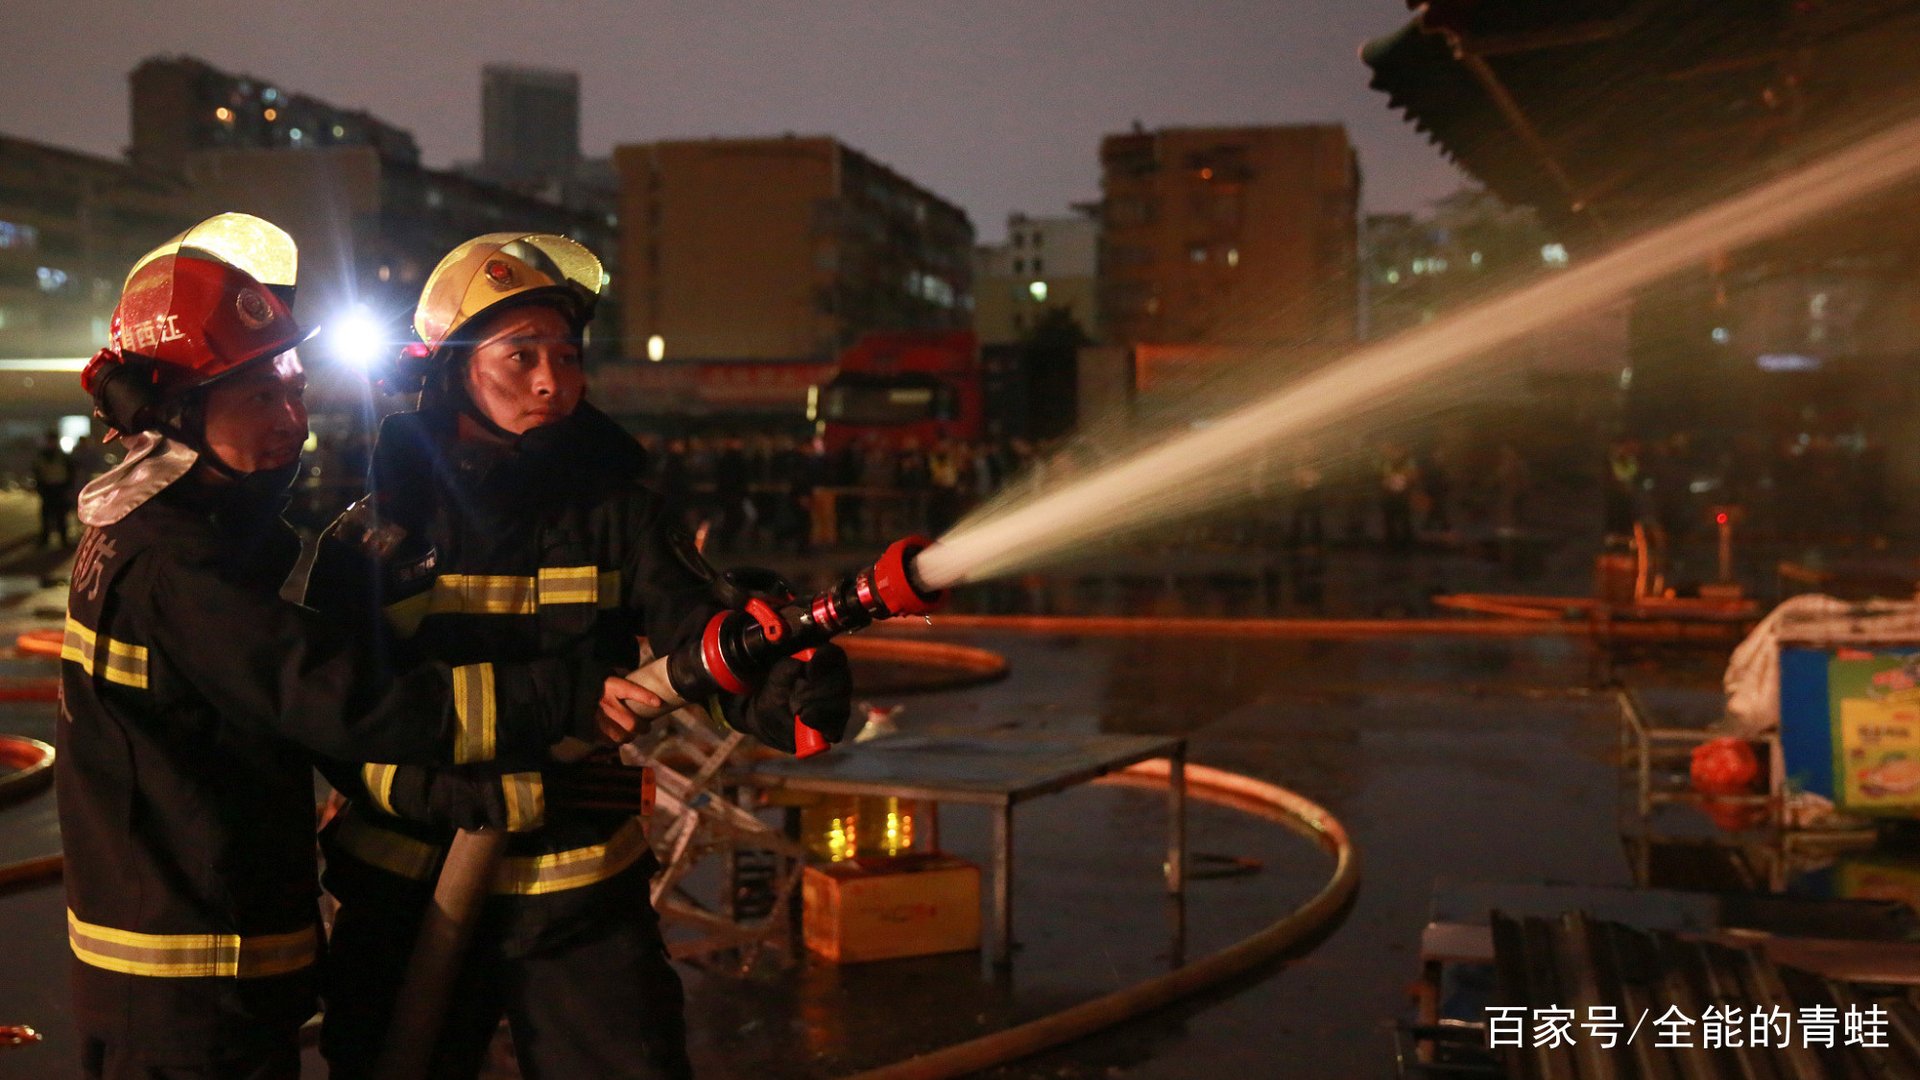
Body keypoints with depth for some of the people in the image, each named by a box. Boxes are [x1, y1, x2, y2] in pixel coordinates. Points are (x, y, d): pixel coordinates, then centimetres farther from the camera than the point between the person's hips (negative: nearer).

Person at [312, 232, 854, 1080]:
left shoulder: (615, 514, -3)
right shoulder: (374, 533, -3)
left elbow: (701, 643, -16)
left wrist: (785, 696, -37)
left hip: (581, 905, 0)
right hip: (404, 900, 0)